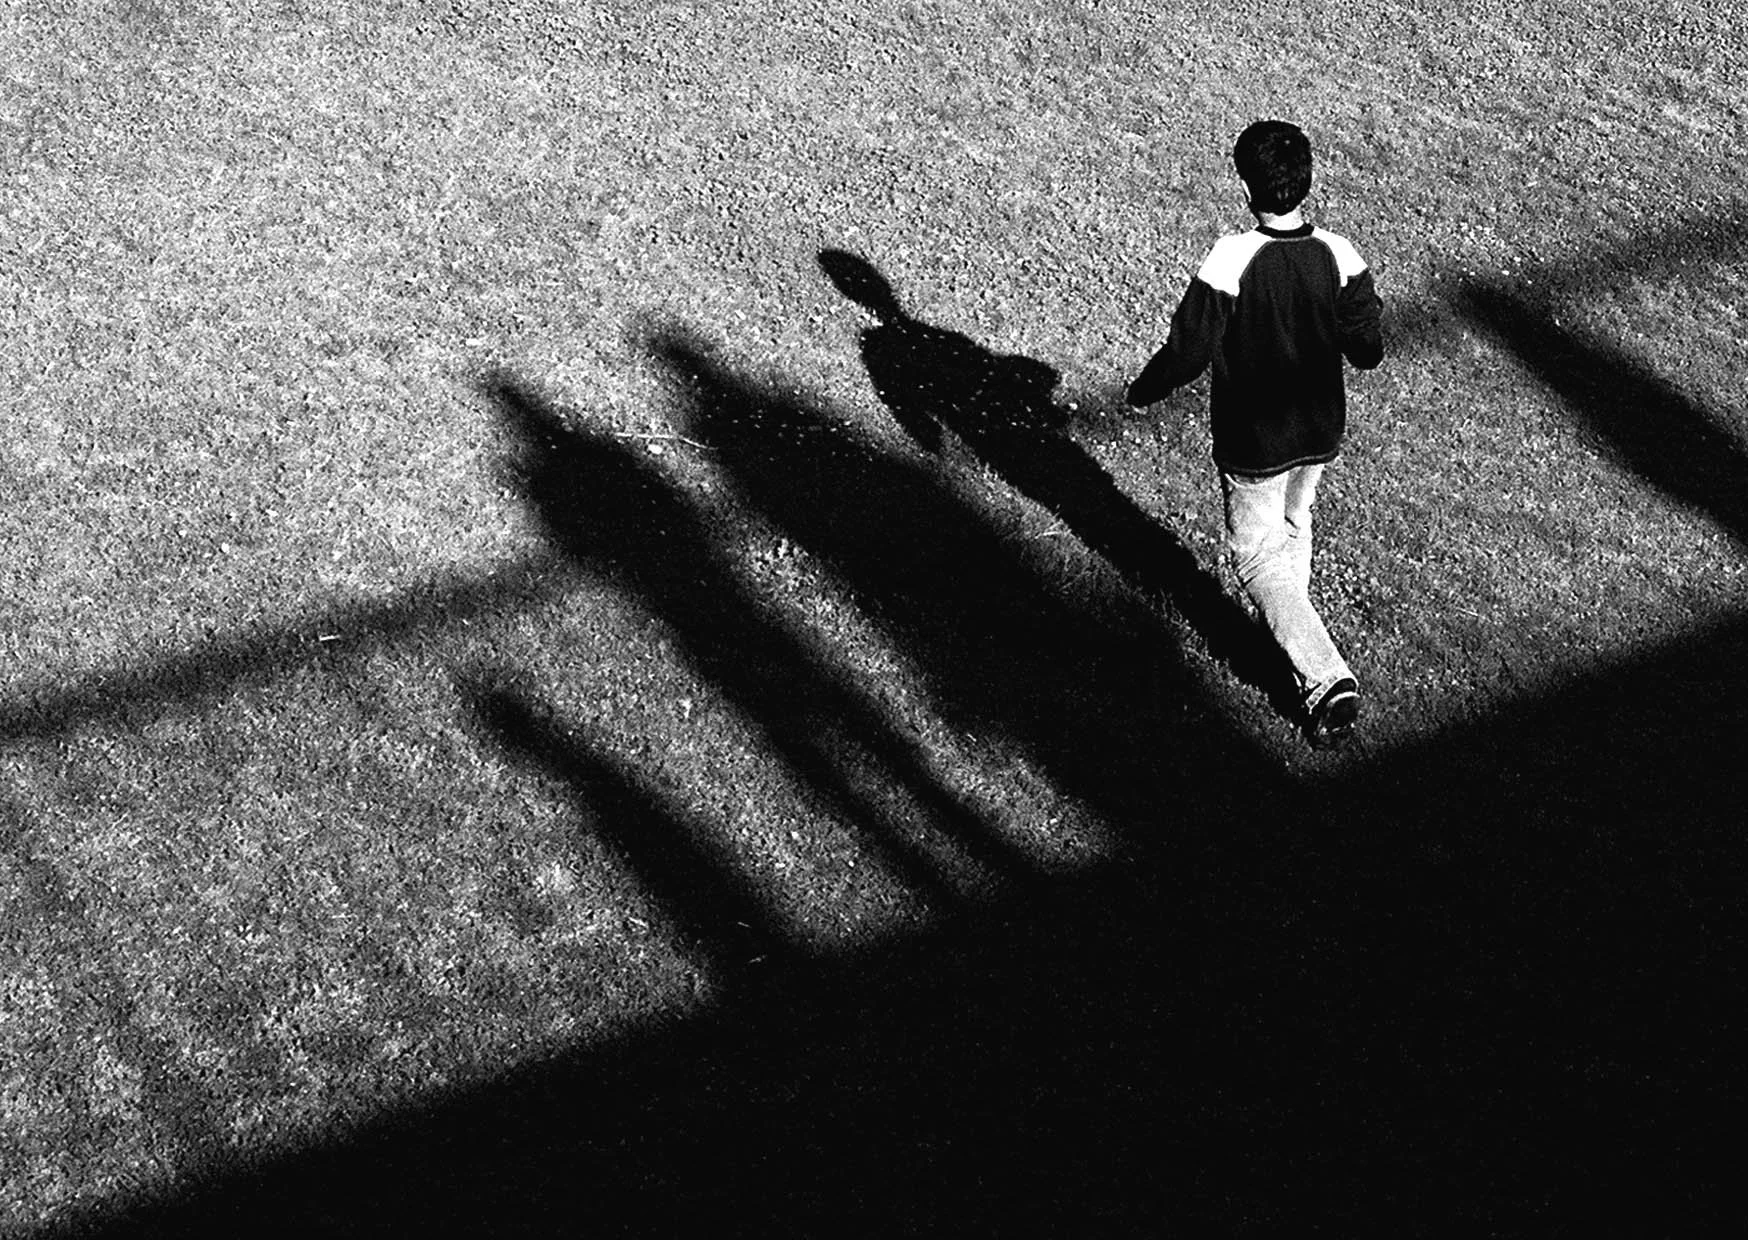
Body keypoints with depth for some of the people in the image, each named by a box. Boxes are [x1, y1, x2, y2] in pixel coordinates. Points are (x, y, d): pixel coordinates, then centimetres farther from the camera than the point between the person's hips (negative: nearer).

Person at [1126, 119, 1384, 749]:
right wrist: (1368, 308, 13)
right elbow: (1367, 350, -9)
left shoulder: (1230, 262, -28)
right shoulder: (1340, 257, -16)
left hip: (1252, 441, -4)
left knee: (1258, 555, 9)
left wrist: (1142, 390, -2)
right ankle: (1294, 635, 45)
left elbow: (1188, 351, -21)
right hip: (1320, 433, 4)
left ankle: (1326, 677, -4)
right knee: (1293, 526, 28)